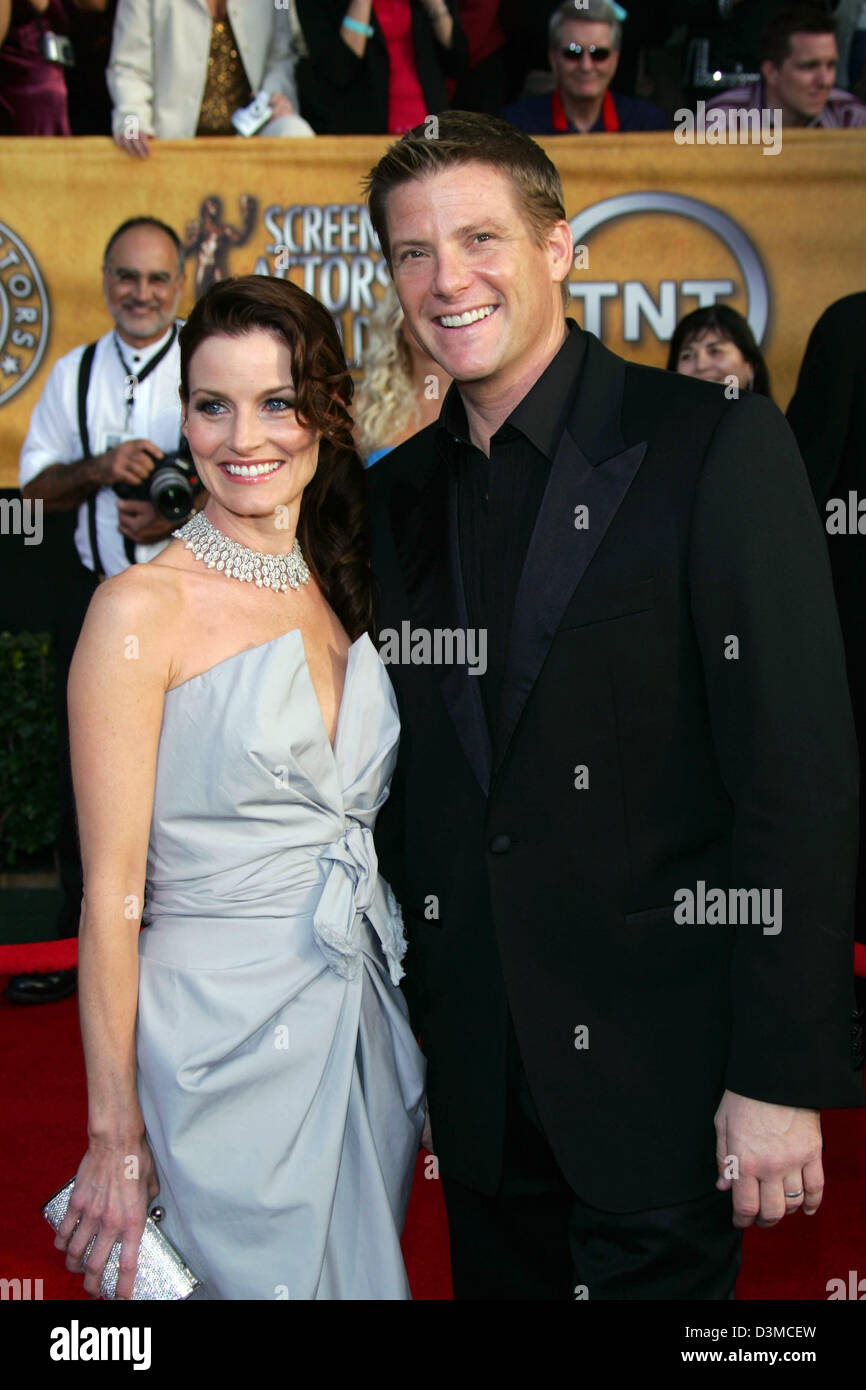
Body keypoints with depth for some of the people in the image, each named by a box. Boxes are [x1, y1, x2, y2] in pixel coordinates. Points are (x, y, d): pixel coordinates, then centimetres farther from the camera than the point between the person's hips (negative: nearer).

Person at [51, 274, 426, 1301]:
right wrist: (116, 1133, -13)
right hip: (221, 1036, -6)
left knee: (363, 1270, 18)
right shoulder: (142, 608, -12)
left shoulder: (339, 593, 7)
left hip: (361, 1029, 6)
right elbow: (113, 888, -13)